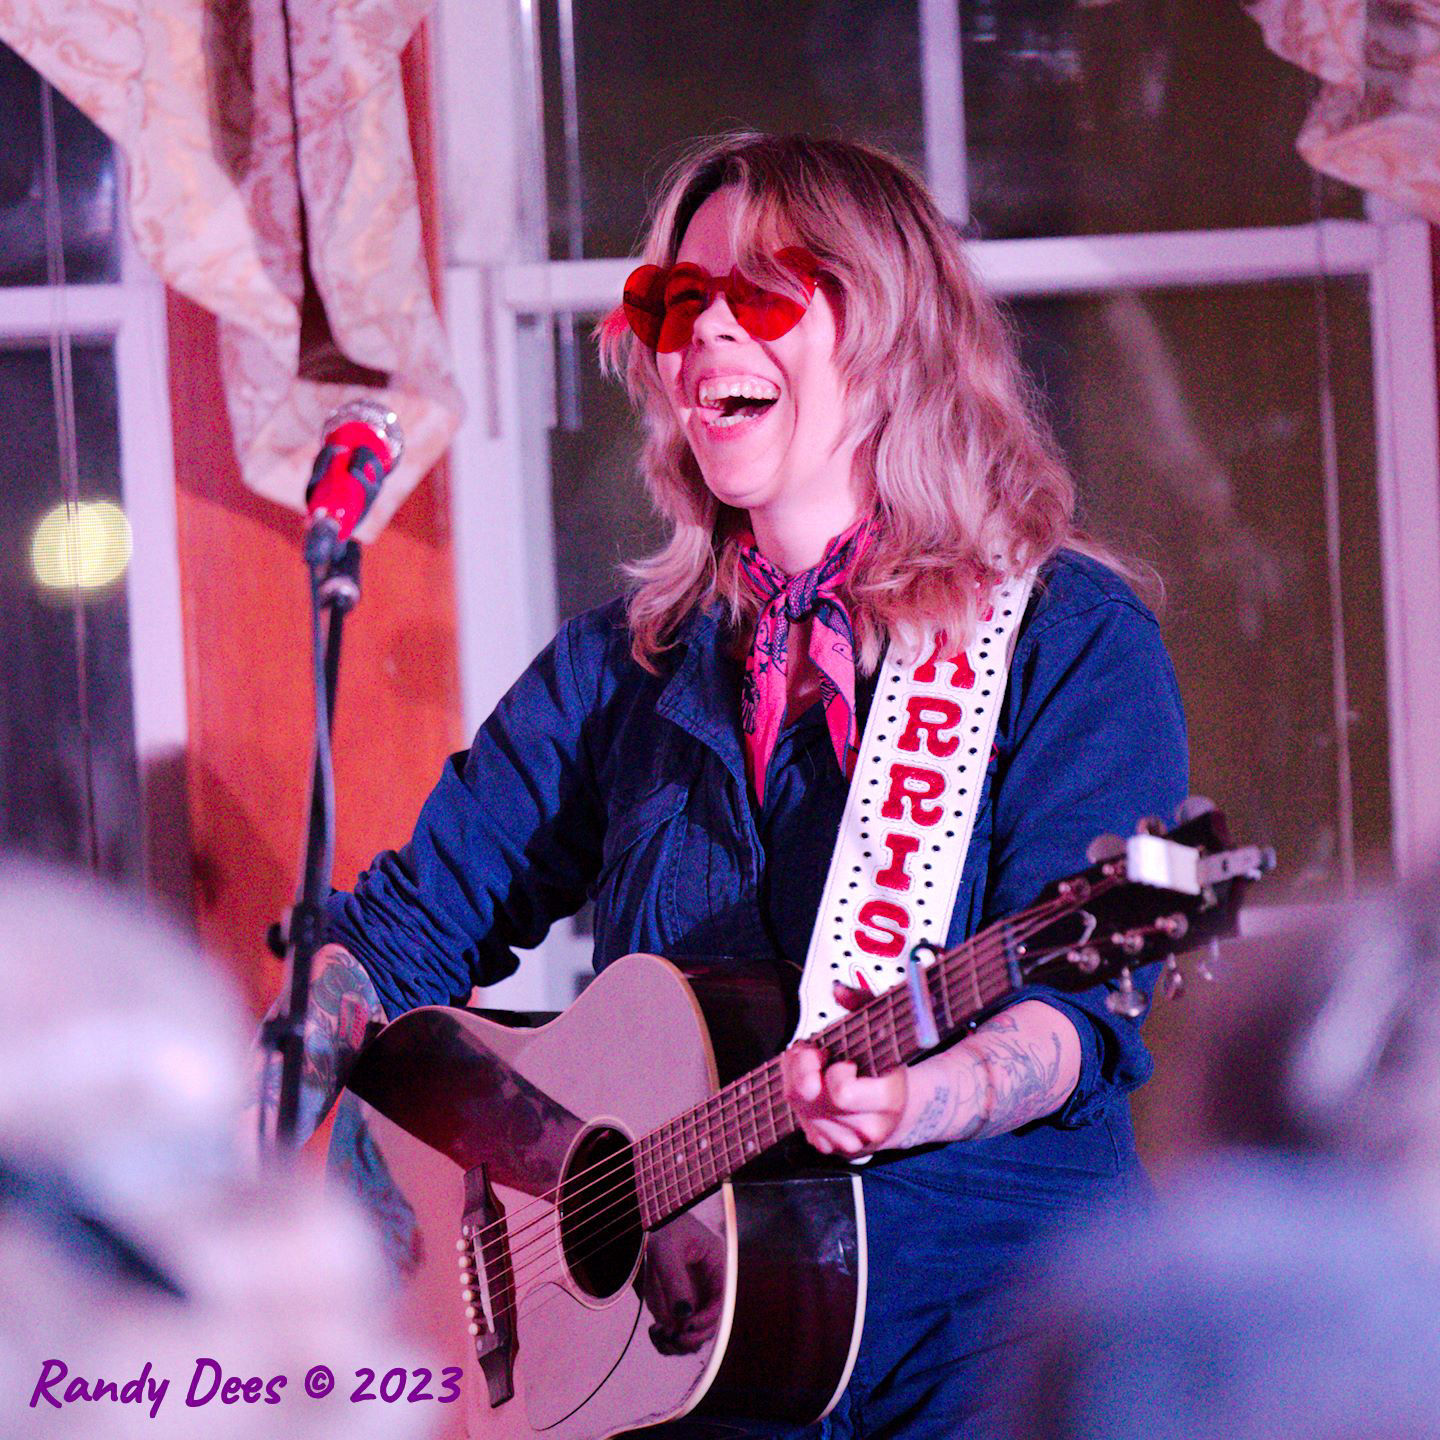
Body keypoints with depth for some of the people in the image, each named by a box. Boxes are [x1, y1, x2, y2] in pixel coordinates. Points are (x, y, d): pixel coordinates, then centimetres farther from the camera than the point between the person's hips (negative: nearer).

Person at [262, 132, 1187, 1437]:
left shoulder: (1069, 637, 2)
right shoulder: (622, 666, 16)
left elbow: (1085, 998, -9)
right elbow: (416, 922, 16)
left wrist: (922, 1100, -30)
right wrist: (262, 1125, -3)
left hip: (989, 1289, -3)